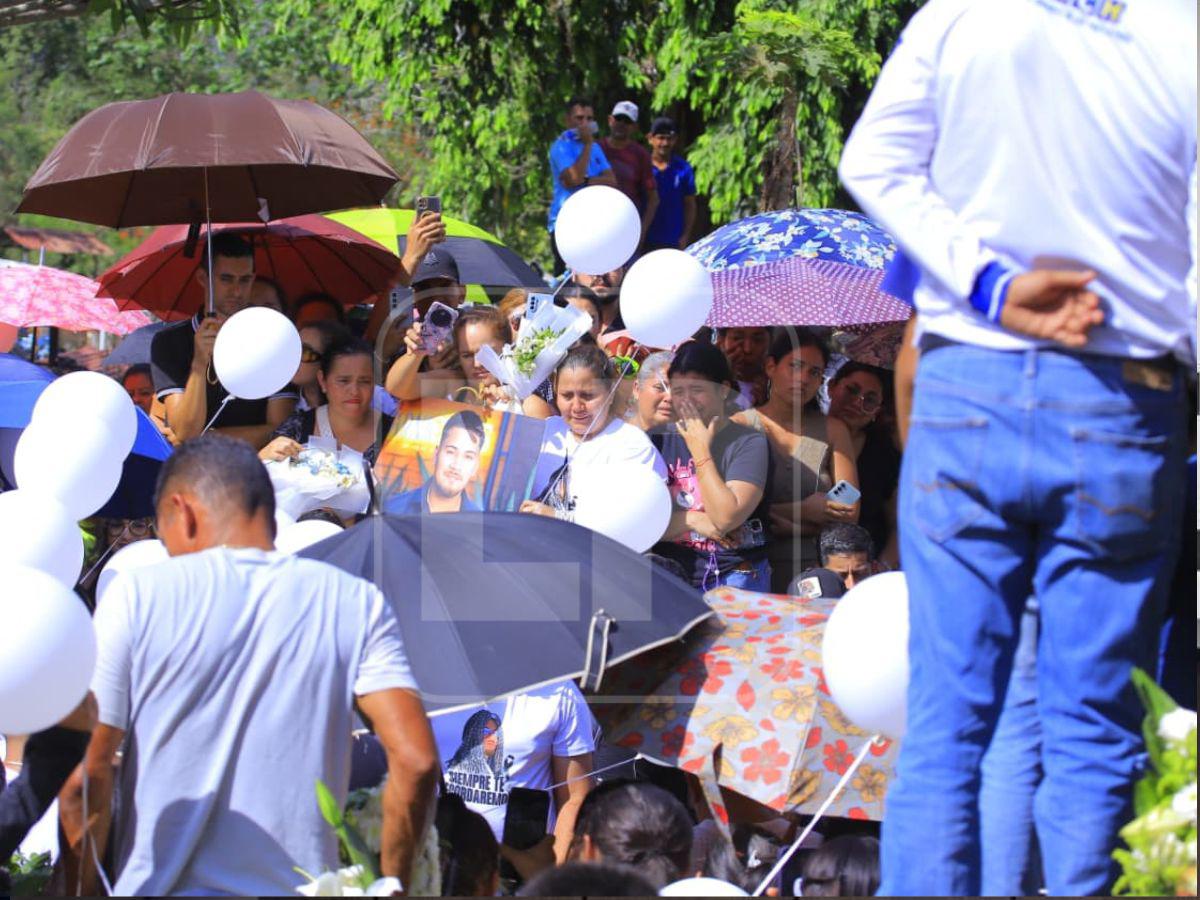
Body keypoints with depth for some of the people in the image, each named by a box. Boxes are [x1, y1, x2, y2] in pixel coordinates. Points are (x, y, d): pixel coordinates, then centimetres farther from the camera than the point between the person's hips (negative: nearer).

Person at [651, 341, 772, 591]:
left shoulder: (749, 444, -1)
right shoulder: (660, 440, 11)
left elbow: (725, 518, -14)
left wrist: (701, 450, -8)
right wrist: (693, 520, -8)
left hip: (734, 579, -3)